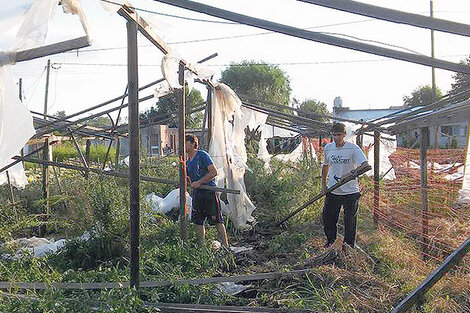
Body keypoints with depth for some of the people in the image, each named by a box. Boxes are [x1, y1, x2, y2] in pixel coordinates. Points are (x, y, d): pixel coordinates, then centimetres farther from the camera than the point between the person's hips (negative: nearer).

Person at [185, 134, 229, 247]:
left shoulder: (202, 155, -10)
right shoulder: (188, 161, 14)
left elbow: (214, 172, -17)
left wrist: (199, 183, -17)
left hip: (209, 192, -8)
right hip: (197, 194, 8)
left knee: (217, 221, -3)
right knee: (198, 222, 11)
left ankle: (225, 246, 4)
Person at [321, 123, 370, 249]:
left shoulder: (353, 148, -11)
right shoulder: (327, 148, 3)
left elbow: (365, 165, -23)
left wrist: (354, 171, -41)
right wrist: (323, 184, 12)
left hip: (350, 192, -4)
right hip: (333, 192, 4)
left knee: (350, 221, 7)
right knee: (328, 219, 11)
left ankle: (349, 246, 26)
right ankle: (330, 241, 36)